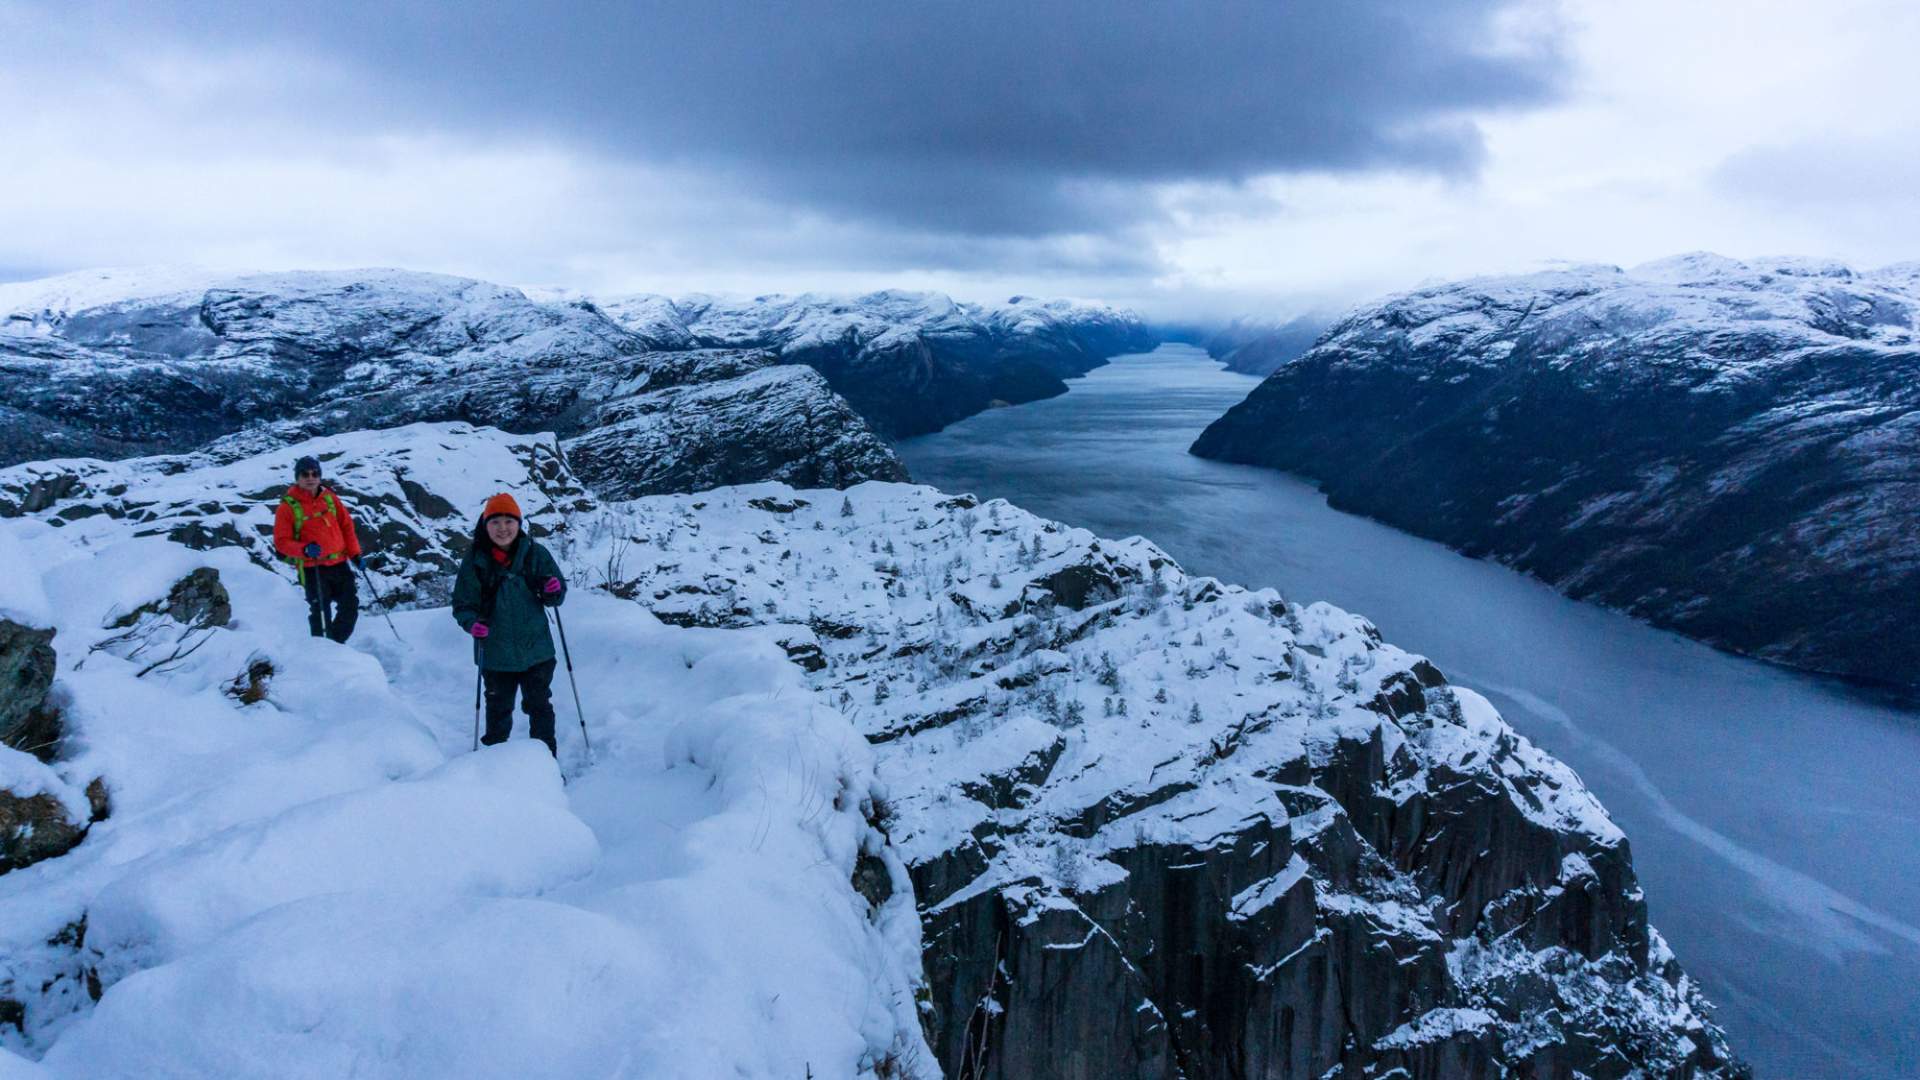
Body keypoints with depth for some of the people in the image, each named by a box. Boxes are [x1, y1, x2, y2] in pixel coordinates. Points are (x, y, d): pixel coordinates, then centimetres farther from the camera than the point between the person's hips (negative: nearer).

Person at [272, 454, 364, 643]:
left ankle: (336, 643, 27)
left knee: (351, 608, 8)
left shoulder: (330, 498, 6)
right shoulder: (288, 506, -6)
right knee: (321, 613, -4)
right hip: (312, 569, -4)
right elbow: (281, 542, -7)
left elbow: (346, 526, 12)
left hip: (339, 564, 4)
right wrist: (305, 550, -24)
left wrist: (355, 554, 4)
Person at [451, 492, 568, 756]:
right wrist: (471, 622, -22)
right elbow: (462, 603, -1)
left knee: (539, 707, 12)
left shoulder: (536, 554, -5)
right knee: (499, 709, 16)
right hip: (496, 655, 0)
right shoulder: (475, 561, -7)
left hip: (536, 650, 0)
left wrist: (554, 591, -20)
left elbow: (556, 597, 3)